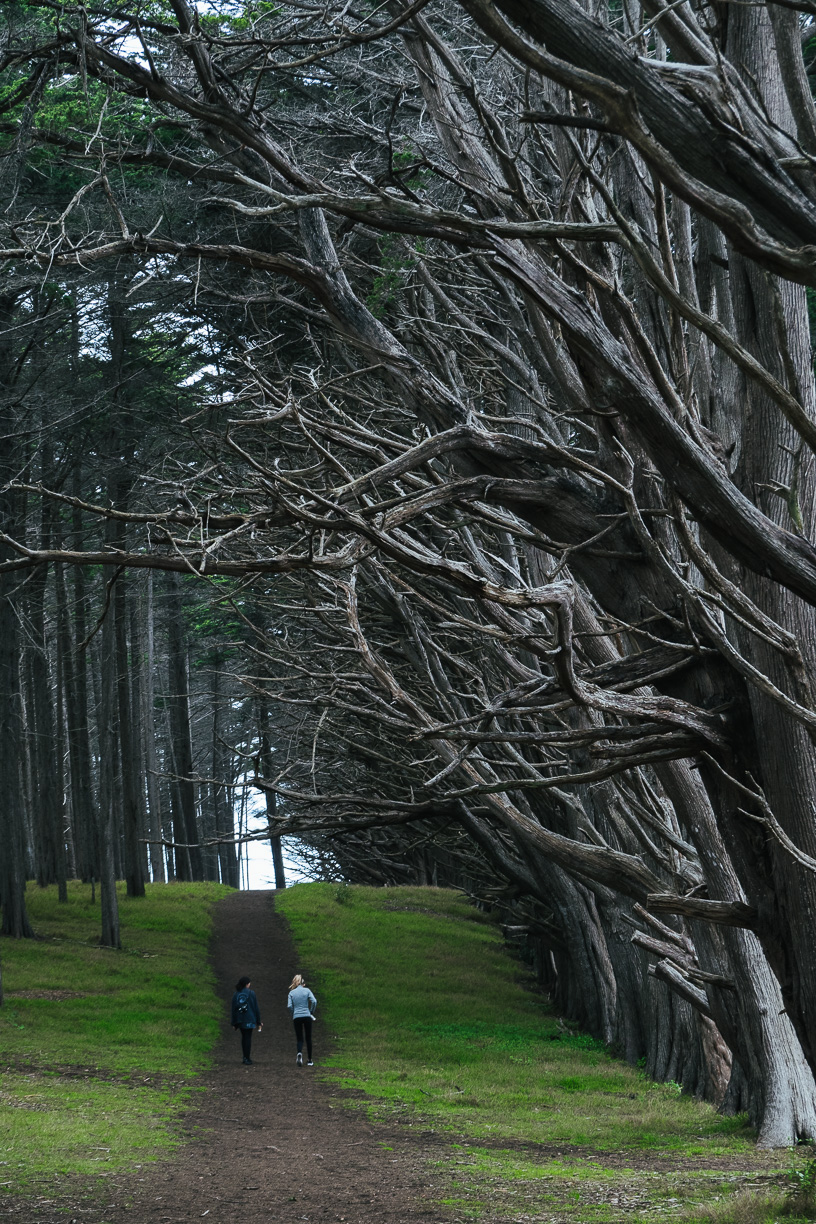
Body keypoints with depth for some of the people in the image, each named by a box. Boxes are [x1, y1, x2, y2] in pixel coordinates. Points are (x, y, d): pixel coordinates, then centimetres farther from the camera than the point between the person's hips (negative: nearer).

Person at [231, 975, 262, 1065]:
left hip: (240, 1020, 4)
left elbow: (233, 1009, 7)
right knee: (248, 1038, -1)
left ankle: (245, 1057, 20)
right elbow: (256, 1008, -3)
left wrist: (234, 1023, 12)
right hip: (249, 1019, -4)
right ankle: (247, 1059, -4)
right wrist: (258, 1022, 2)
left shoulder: (236, 994, 6)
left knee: (244, 1037, 17)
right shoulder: (251, 993, -4)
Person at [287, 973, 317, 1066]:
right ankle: (309, 1060, 12)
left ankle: (299, 1053, -25)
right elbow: (314, 1001, -9)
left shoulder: (291, 993, 3)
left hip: (296, 1017, 0)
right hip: (307, 1016, 0)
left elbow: (290, 1006, -6)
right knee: (308, 1038, 10)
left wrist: (292, 1015, 10)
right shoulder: (306, 990, 1)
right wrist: (311, 1012, 5)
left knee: (299, 1039, 5)